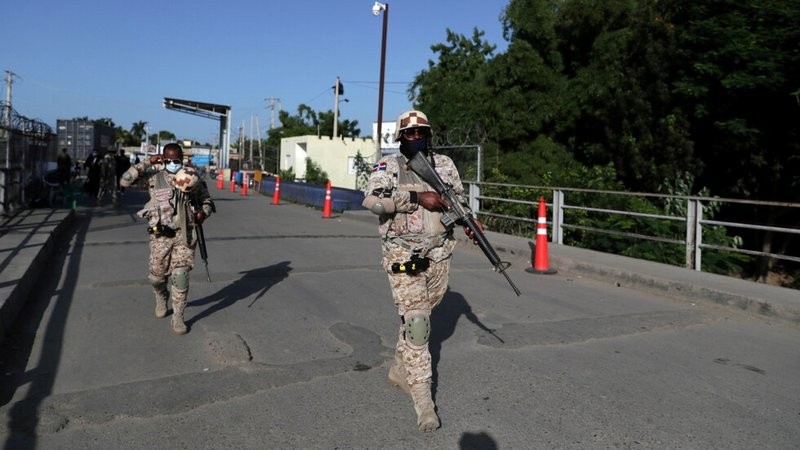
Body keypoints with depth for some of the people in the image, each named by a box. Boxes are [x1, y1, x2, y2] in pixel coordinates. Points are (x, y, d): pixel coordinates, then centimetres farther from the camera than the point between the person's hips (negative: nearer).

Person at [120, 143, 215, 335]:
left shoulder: (192, 177, 5)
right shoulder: (154, 176, 0)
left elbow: (207, 200, 15)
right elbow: (125, 180, -10)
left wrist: (203, 212, -7)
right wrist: (147, 162, -12)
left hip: (185, 234, 0)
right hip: (161, 235, 0)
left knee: (180, 275, -4)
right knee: (157, 275, 8)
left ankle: (177, 317, 9)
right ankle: (161, 298, 43)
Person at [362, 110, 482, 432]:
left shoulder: (444, 164, 10)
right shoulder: (388, 166, -4)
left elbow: (458, 197, 23)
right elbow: (372, 199, -21)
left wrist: (468, 219, 3)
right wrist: (418, 197, -24)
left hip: (439, 255, 5)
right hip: (404, 257, -5)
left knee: (421, 316, 16)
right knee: (415, 322, -8)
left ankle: (400, 370, 38)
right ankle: (422, 399, 1)